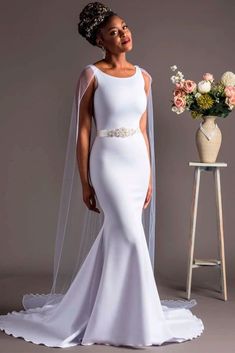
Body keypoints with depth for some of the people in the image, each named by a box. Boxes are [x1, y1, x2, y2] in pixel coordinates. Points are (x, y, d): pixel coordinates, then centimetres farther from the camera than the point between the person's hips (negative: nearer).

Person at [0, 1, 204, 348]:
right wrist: (85, 184, -7)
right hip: (109, 161, -6)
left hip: (138, 162, 6)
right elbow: (82, 132, -5)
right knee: (131, 237, -10)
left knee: (115, 237, 10)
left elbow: (144, 131, 13)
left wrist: (149, 177, 11)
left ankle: (92, 308, 26)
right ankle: (134, 321, 4)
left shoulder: (143, 77, 10)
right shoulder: (91, 75, -5)